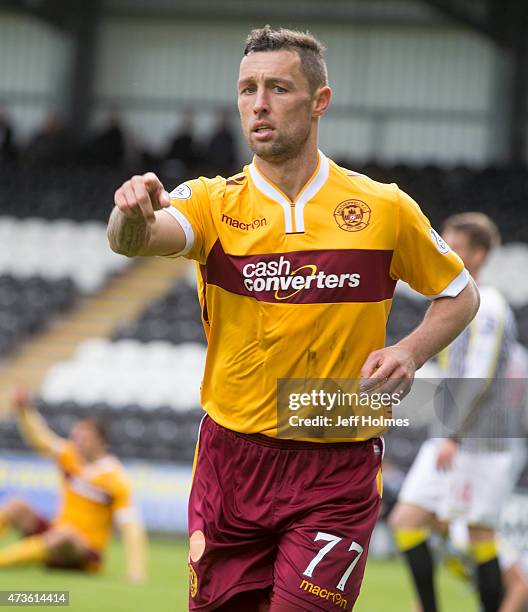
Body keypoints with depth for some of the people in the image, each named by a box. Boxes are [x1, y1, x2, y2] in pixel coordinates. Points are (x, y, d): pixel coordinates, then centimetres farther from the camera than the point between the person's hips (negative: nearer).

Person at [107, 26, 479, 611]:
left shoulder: (385, 208, -1)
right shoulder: (215, 203, -1)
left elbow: (459, 294, 12)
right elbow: (135, 239, -22)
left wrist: (410, 351, -8)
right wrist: (133, 216, -47)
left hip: (336, 472, -2)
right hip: (232, 459, 2)